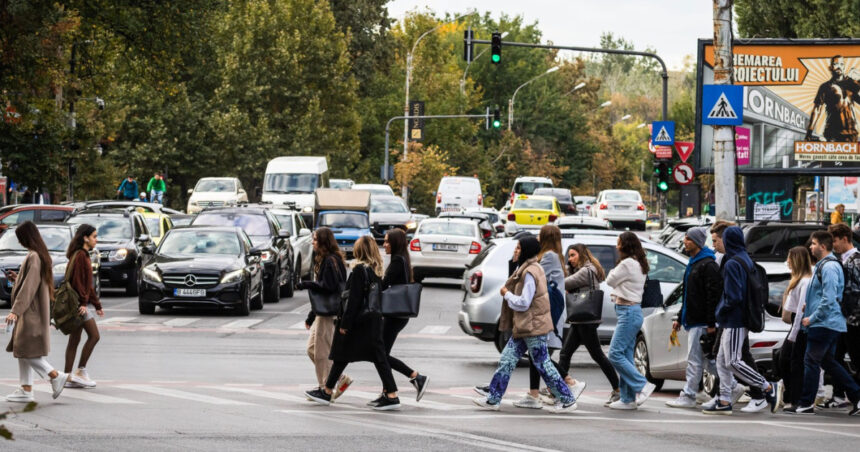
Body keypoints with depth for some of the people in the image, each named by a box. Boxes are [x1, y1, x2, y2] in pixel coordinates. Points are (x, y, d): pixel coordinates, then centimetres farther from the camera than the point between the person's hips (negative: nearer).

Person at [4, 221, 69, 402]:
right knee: (22, 351, 11)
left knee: (26, 352, -7)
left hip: (31, 312, -10)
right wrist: (17, 278, 20)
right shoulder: (41, 255, 12)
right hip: (32, 311, 10)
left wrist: (16, 310, -24)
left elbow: (29, 286, -22)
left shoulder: (33, 257, -18)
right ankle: (26, 389, 11)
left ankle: (56, 376, -6)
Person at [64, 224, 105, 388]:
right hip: (78, 303, -10)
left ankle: (68, 377, 9)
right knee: (94, 336, -8)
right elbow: (77, 281, -19)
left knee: (74, 340, 8)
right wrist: (83, 302, -22)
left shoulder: (84, 255, 18)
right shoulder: (80, 255, -12)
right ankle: (81, 372, -5)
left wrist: (96, 304, 25)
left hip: (78, 304, 10)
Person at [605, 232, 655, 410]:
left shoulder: (627, 264, -16)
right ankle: (628, 398, 10)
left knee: (615, 354, -10)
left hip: (628, 313, -10)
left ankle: (642, 386, -11)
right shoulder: (639, 265, 15)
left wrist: (613, 272, 11)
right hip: (633, 310, 10)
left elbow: (610, 281, -5)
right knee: (626, 355, 10)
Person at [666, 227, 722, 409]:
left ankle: (688, 396, -4)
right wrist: (680, 318, 24)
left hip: (701, 323, -10)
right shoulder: (693, 264, 19)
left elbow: (714, 295, -20)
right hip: (692, 320, 10)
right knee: (709, 361, 13)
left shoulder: (708, 265, -14)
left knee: (695, 360, -6)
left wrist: (711, 323, -24)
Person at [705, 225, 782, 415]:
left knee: (732, 362, -10)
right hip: (741, 319, 10)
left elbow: (733, 297, -22)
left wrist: (720, 312, -6)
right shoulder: (746, 261, 13)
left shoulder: (732, 264, -17)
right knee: (722, 360, 12)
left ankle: (769, 387, -10)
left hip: (734, 321, -10)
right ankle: (725, 401, 12)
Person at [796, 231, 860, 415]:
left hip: (824, 323, -10)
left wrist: (812, 318, -17)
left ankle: (806, 404, 1)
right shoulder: (823, 265, 16)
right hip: (830, 323, 10)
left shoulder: (829, 267, -17)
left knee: (811, 361, -4)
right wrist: (809, 306, 14)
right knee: (828, 361, 14)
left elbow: (829, 299, -23)